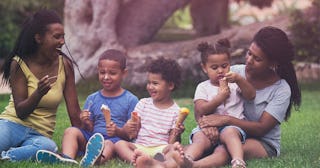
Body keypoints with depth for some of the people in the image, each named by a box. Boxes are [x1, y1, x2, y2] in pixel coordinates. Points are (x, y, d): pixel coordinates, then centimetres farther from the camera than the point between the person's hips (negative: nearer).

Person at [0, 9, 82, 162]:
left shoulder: (64, 65, 1)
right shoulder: (20, 64, -5)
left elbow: (74, 111, 3)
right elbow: (20, 112, -8)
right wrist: (39, 93, -27)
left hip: (40, 135, 3)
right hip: (13, 124, -3)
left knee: (49, 147, -39)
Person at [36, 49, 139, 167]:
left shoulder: (130, 100, 6)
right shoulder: (92, 99, 17)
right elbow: (90, 129, 15)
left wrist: (118, 131, -21)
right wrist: (86, 123, -10)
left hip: (116, 139, -5)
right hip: (91, 138, 5)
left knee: (109, 144, -38)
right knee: (71, 131, -18)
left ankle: (99, 159, -74)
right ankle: (67, 158, -47)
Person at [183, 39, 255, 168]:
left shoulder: (235, 84, 18)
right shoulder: (203, 87, 17)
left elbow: (251, 95, 1)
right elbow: (200, 110, 1)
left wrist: (239, 80, -14)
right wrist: (220, 97, -10)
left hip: (232, 125, 0)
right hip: (209, 127, 0)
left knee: (230, 133, -36)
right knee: (199, 139, -32)